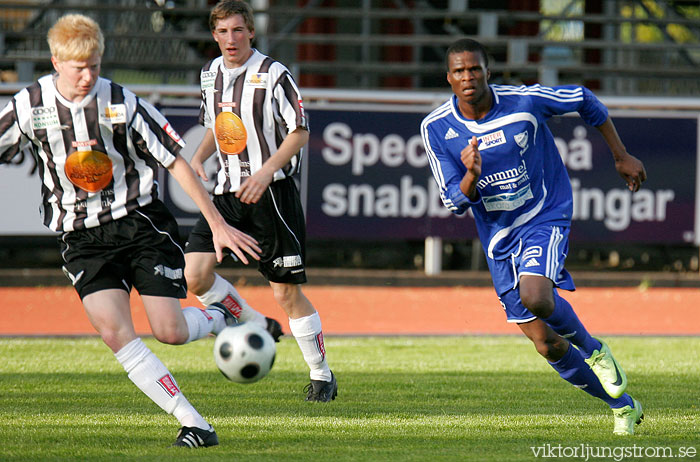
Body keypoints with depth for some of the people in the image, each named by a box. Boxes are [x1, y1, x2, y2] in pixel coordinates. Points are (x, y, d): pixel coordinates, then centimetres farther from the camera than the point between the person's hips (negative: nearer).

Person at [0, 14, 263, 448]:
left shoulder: (122, 104, -8)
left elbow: (176, 162, -2)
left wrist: (218, 225, -2)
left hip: (140, 222, -2)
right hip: (83, 238, 2)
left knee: (169, 331, -9)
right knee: (114, 331, -19)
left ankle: (222, 318, 28)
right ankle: (193, 422, -15)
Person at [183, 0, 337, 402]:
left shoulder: (273, 74, -10)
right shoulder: (210, 74, 9)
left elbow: (300, 131, -9)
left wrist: (266, 171, -21)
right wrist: (198, 158, 5)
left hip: (272, 190, -5)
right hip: (228, 190, 6)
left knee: (287, 292, -3)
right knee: (195, 274, -11)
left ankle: (322, 374, 13)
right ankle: (255, 325, 13)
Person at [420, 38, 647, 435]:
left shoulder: (525, 101, -14)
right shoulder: (437, 129, -8)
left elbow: (585, 101, 4)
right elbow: (455, 202, -6)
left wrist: (622, 157, 9)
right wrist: (471, 175, -28)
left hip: (546, 219, -3)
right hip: (499, 238, 3)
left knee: (535, 296, -32)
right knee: (547, 345, 1)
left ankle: (593, 348, -1)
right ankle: (624, 406, 21)